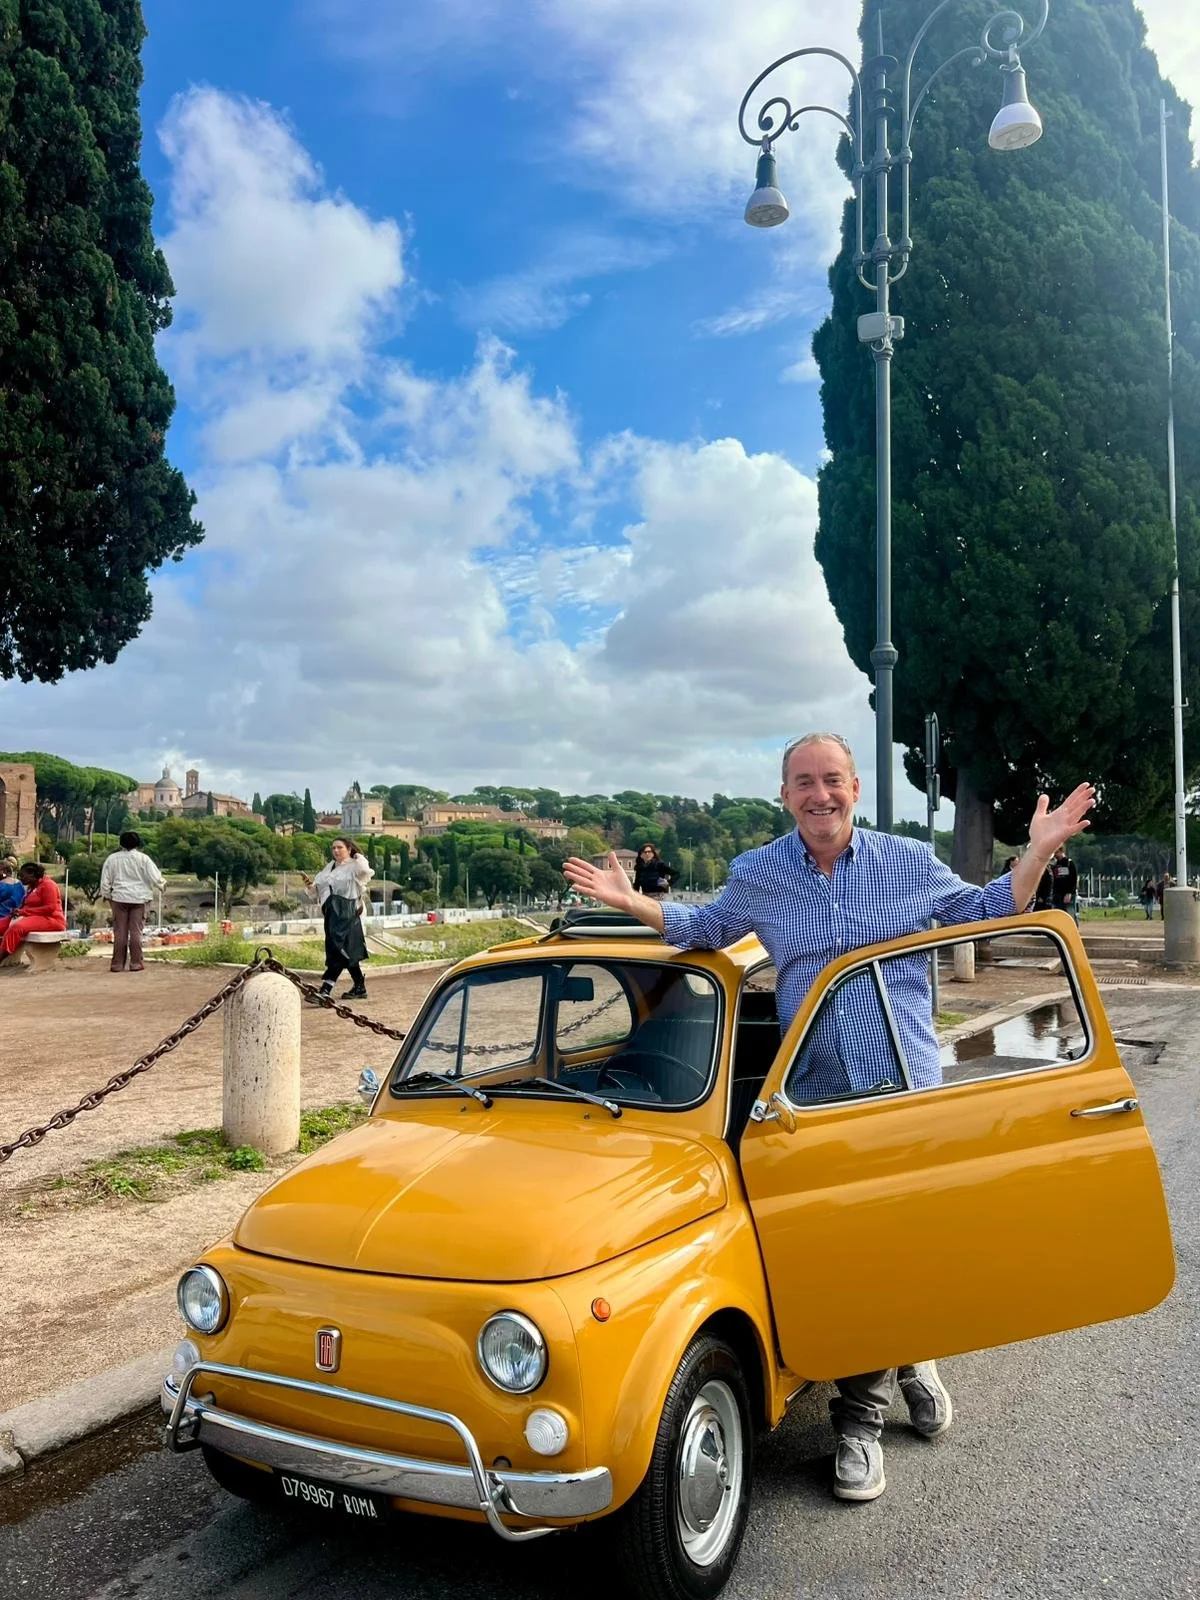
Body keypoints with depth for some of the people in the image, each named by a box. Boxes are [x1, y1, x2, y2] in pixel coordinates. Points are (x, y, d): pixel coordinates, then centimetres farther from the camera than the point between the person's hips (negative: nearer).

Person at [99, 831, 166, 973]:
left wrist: (105, 895, 20)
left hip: (119, 898, 1)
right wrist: (162, 884, 17)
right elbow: (155, 877, -3)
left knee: (120, 932, 4)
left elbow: (105, 881, 6)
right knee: (136, 931, 2)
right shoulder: (143, 858, -4)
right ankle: (135, 963, 1)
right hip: (139, 898, -1)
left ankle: (117, 964, 5)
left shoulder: (112, 858, 2)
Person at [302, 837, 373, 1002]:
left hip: (347, 914, -8)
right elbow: (319, 883, 20)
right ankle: (359, 988, 26)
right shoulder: (331, 867, 20)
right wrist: (311, 882, -1)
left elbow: (365, 870, -27)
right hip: (333, 914, 8)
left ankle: (325, 991, -21)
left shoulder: (354, 866, -4)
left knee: (338, 950, -14)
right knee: (349, 952, 15)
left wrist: (359, 857, -9)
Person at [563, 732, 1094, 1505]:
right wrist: (630, 902, 4)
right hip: (818, 1102, 0)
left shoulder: (911, 861, 1)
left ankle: (912, 1357, 42)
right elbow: (704, 929, 17)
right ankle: (860, 1421, 23)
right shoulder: (757, 875, 2)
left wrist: (1038, 853, 1)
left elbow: (987, 913, 14)